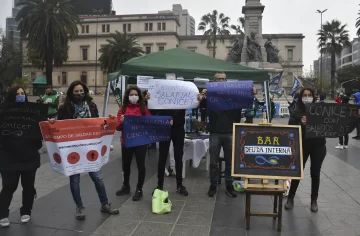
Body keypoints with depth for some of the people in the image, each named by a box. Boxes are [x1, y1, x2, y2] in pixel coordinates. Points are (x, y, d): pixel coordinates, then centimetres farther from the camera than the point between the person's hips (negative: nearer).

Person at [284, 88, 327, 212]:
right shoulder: (296, 112, -4)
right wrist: (301, 123, -28)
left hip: (318, 146, 1)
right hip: (303, 146, -1)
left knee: (315, 173, 10)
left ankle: (314, 200, 26)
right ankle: (290, 198, 20)